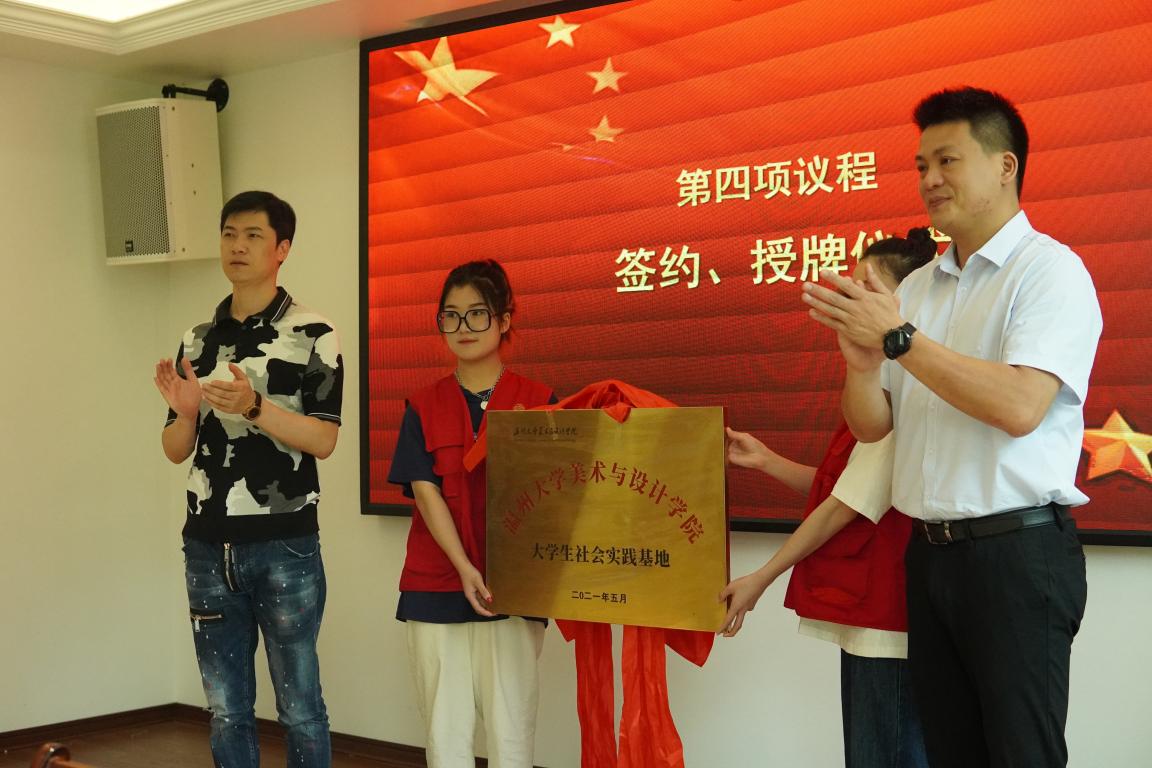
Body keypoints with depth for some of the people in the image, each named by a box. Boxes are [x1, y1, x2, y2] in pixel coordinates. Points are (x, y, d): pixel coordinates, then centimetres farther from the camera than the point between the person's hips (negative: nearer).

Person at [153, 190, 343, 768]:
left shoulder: (312, 336, -3)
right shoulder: (197, 342, 11)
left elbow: (323, 440, -10)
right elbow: (177, 451, 11)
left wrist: (255, 408, -25)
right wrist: (185, 411, -10)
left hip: (285, 545, -4)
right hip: (208, 547, 5)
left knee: (299, 707, 4)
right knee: (225, 710, 12)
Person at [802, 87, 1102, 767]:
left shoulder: (1048, 270, -7)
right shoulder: (917, 289, 14)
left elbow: (1019, 406, -22)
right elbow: (872, 426, 12)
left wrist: (898, 337, -18)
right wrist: (863, 362, -9)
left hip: (1018, 550, -6)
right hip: (931, 551, 7)